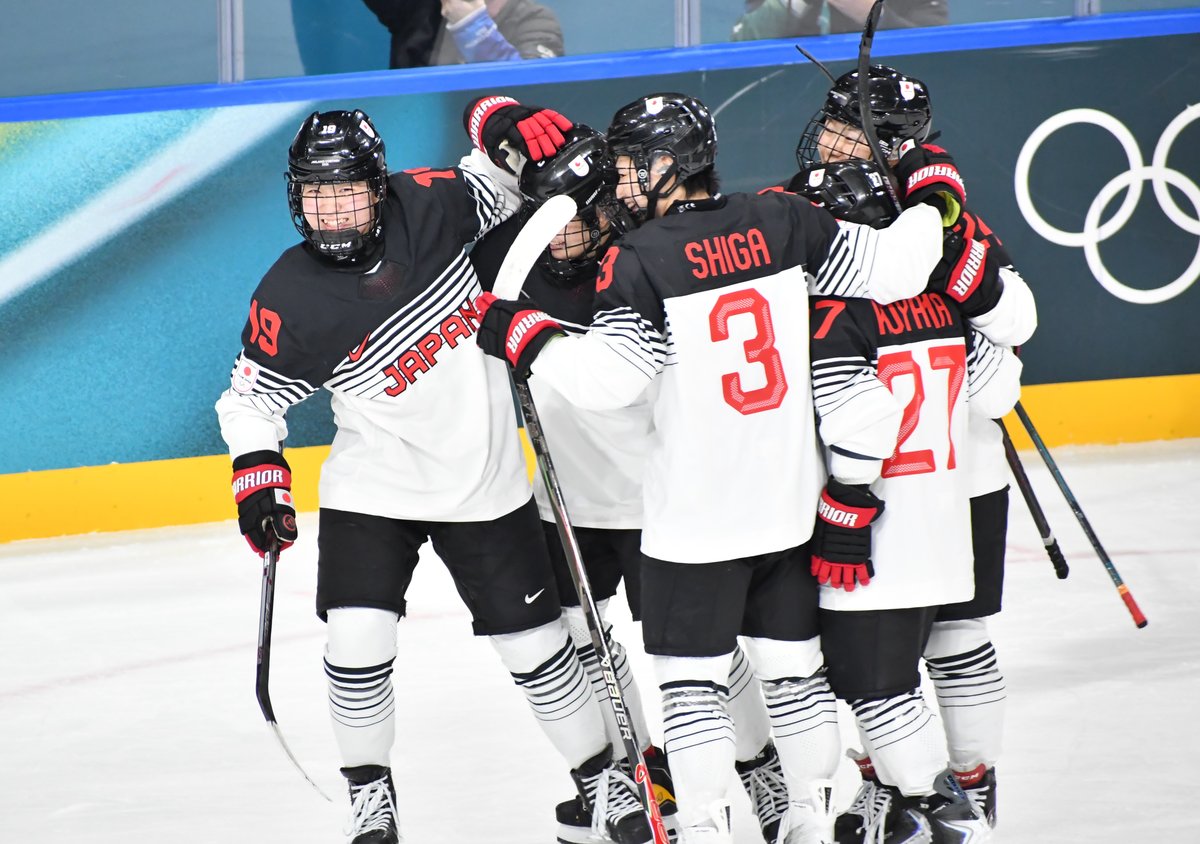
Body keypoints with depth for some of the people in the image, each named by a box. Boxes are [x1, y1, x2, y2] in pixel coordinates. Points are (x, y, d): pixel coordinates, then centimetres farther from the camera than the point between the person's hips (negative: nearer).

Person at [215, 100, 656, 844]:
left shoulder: (430, 209, -15)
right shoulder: (291, 303, -18)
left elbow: (495, 168, 1)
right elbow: (253, 393, -3)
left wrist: (510, 127, -20)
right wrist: (257, 474, -16)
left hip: (487, 483, 1)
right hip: (373, 491, -1)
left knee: (536, 641, 7)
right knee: (357, 640, -14)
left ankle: (602, 777, 25)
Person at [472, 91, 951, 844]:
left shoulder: (643, 260, -15)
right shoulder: (782, 224, -2)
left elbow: (607, 378, -20)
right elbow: (889, 268, 1)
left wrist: (524, 335, -7)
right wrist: (930, 210, 19)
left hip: (695, 518, -5)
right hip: (792, 500, 5)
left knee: (693, 679, 3)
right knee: (795, 666, 16)